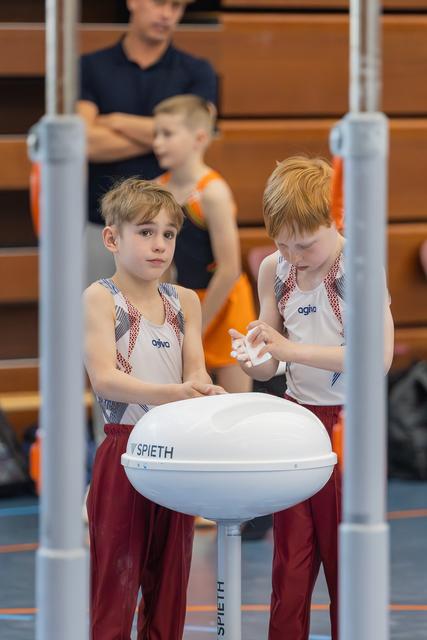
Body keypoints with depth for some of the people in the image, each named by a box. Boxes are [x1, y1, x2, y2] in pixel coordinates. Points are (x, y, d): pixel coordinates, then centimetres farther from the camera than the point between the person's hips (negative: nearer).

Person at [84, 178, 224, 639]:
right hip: (122, 454, -5)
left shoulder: (185, 302, 11)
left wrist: (204, 391, -20)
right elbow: (105, 378, -18)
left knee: (169, 582, 10)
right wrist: (173, 394, -31)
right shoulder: (100, 298, -6)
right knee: (115, 582, -5)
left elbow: (195, 373, 5)